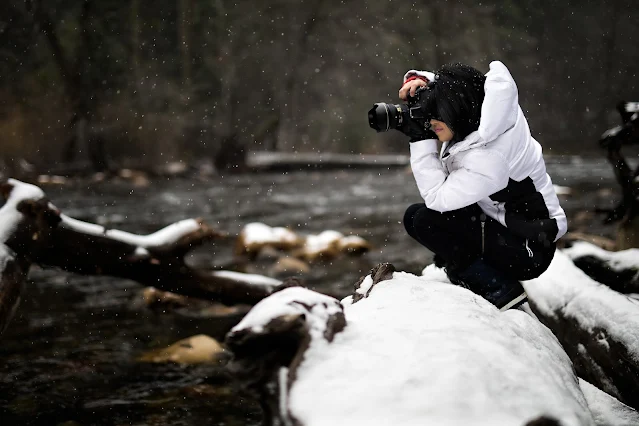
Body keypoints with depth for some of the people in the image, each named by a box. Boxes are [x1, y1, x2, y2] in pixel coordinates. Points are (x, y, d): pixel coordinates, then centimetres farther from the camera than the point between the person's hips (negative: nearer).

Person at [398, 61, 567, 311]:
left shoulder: (488, 160, -32)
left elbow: (435, 197, -23)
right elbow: (443, 86, 10)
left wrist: (421, 139, -21)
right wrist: (416, 80, -12)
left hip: (527, 253, -9)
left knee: (419, 219, -16)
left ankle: (500, 289, -10)